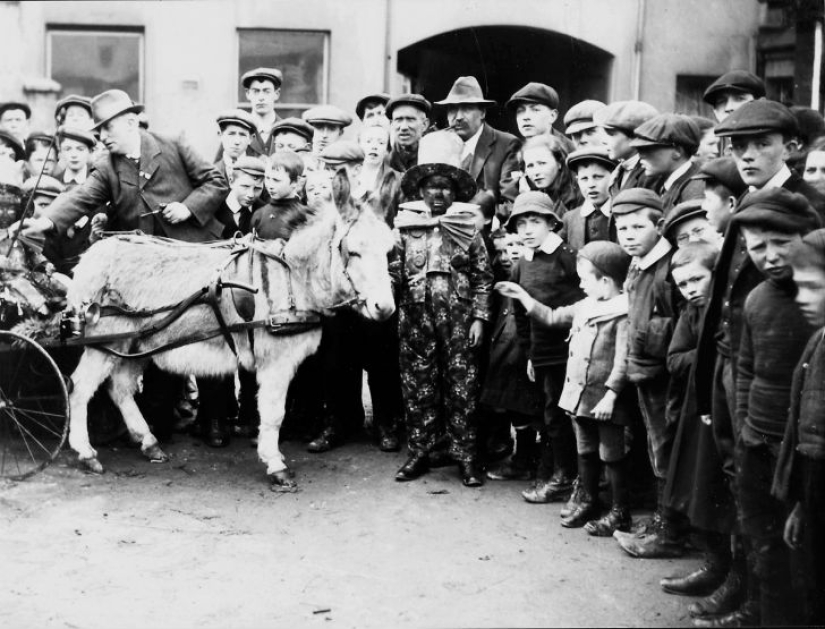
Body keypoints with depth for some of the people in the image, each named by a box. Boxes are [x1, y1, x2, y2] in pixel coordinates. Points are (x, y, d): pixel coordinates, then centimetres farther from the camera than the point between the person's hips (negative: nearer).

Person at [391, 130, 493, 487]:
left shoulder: (467, 227, 2)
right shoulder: (406, 226, 5)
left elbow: (483, 277, 3)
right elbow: (394, 270, 11)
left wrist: (479, 318, -2)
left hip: (458, 318, -1)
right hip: (416, 316, 1)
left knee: (462, 387, 1)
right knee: (417, 386, 6)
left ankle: (465, 457, 10)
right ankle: (419, 452, 18)